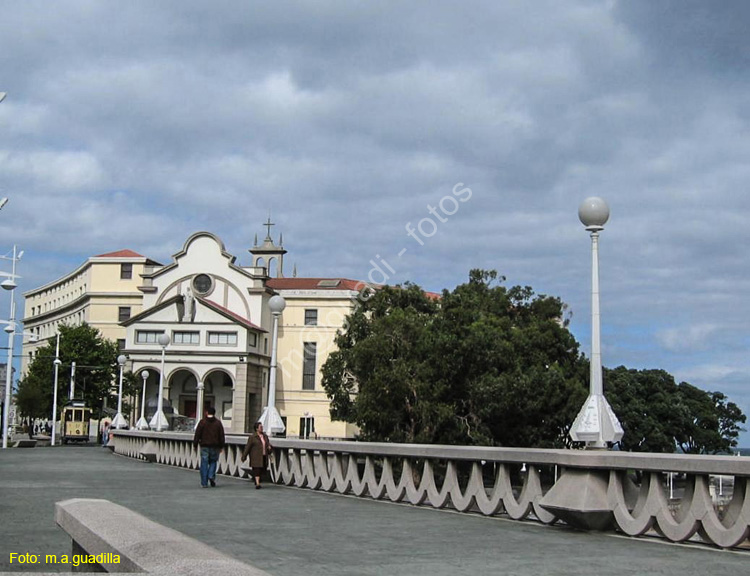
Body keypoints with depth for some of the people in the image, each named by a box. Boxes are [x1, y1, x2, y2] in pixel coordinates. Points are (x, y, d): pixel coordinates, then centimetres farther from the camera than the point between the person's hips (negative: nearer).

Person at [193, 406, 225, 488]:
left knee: (204, 464, 2)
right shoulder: (218, 423, 4)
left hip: (204, 446, -1)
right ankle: (211, 476, -8)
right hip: (215, 447, 1)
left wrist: (195, 444, 4)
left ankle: (204, 483, 1)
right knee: (213, 462, 15)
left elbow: (197, 434, -3)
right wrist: (221, 446, 13)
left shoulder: (202, 422, -3)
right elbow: (221, 436, 6)